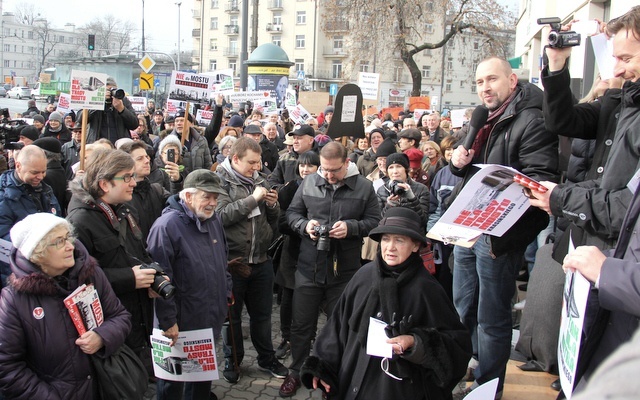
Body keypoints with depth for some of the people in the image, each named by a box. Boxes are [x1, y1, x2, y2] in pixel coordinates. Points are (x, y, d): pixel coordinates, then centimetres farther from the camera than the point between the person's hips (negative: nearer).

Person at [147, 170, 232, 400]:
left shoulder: (213, 219, 4)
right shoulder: (167, 225, -21)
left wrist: (226, 292, 15)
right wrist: (168, 321, -21)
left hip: (211, 319, 7)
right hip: (181, 324, -7)